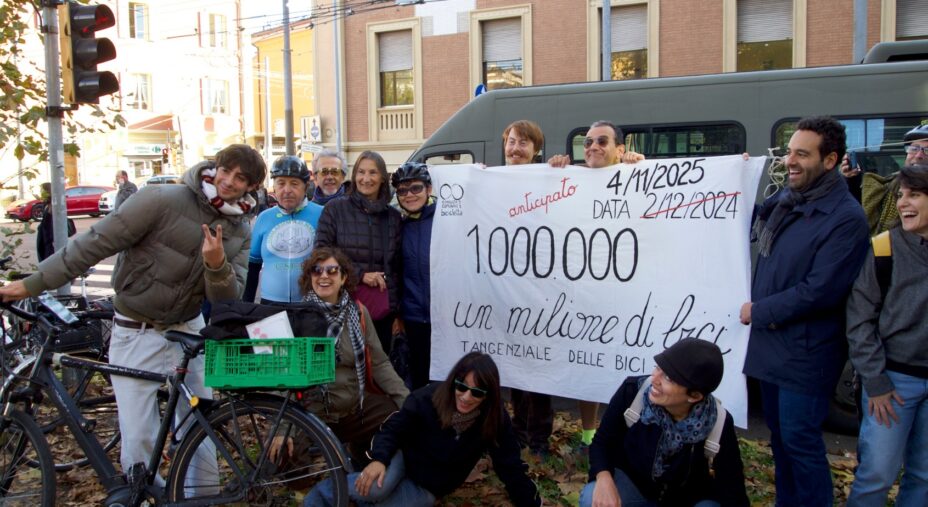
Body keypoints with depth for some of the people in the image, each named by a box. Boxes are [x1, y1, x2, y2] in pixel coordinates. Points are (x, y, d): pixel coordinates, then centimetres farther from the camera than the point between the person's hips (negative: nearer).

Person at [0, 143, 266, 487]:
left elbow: (229, 298, -3)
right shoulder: (164, 200, -16)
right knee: (138, 439, -1)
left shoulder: (241, 232, 1)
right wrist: (32, 284, -15)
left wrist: (218, 265, -24)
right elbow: (97, 242, -14)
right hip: (137, 334, -4)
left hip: (188, 332, 4)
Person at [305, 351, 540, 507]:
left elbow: (510, 466, -11)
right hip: (403, 456, 0)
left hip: (426, 488, 1)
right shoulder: (429, 398, -21)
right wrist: (379, 459, -34)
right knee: (376, 488, -35)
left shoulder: (495, 420, -19)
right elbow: (394, 429, -15)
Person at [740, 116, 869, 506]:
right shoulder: (786, 199, 7)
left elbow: (820, 291, -22)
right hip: (771, 341, 8)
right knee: (779, 433, 19)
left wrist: (759, 311, -14)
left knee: (799, 439, 0)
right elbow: (754, 230, 24)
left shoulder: (846, 218, -18)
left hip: (805, 351, -8)